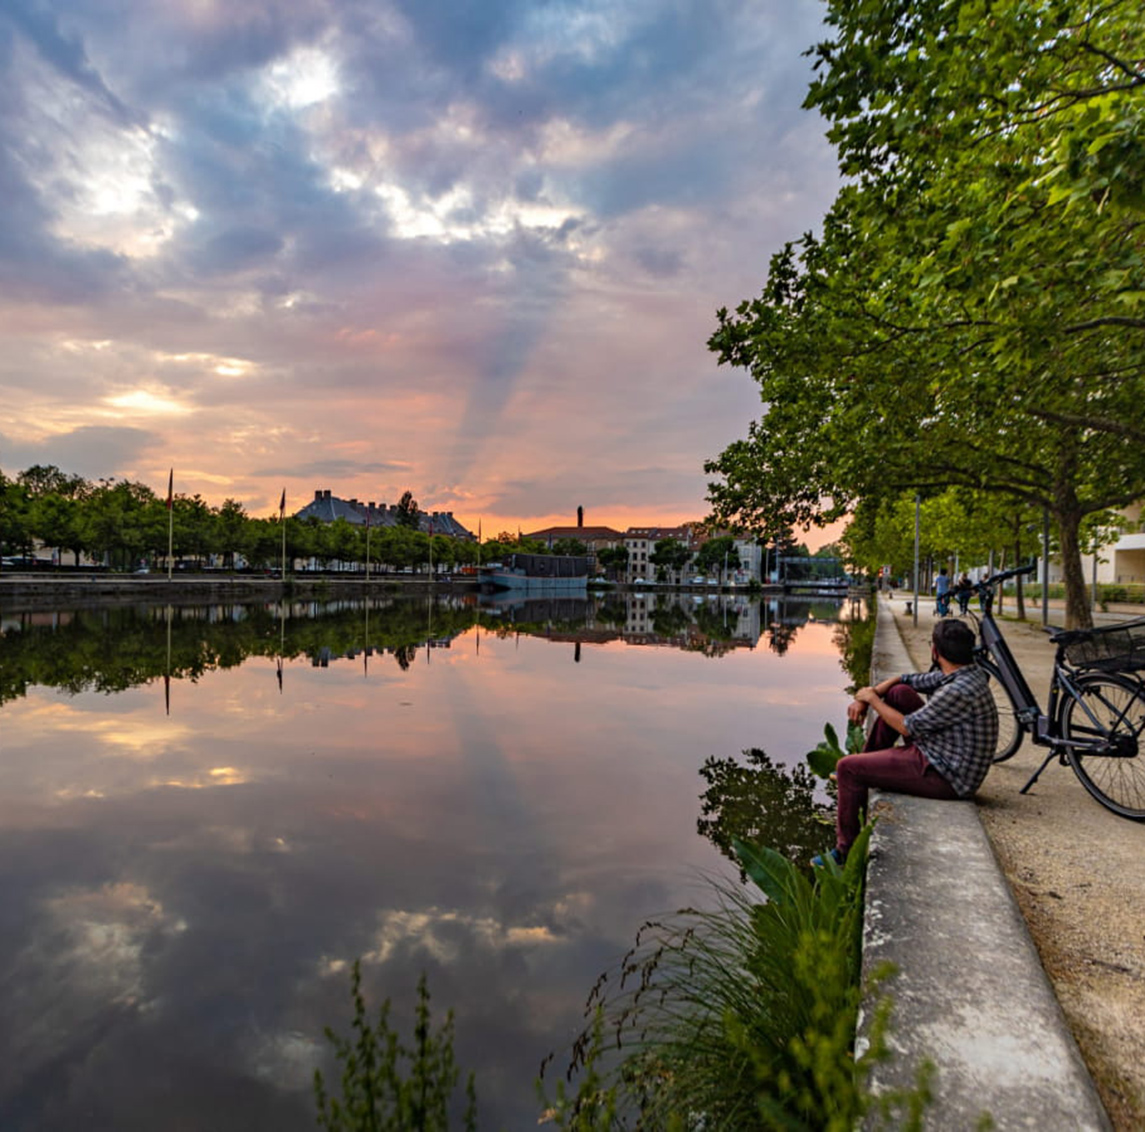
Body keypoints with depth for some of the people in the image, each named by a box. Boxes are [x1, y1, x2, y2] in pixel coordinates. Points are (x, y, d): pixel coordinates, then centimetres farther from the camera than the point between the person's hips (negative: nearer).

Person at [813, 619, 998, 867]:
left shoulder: (960, 691, -28)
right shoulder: (963, 673, 2)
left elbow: (907, 727, -19)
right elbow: (906, 679, 12)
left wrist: (872, 699, -5)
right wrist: (864, 698, 1)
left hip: (945, 778, -10)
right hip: (941, 757, 10)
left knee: (847, 767, -10)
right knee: (899, 692, 12)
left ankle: (846, 850, 6)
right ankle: (868, 761, 24)